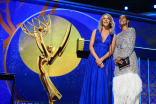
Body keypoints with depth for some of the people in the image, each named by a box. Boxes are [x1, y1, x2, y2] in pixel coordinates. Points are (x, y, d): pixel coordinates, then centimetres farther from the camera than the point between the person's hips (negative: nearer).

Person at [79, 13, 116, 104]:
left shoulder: (113, 36, 10)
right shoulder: (95, 32, 10)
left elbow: (111, 50, 0)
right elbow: (91, 46, 0)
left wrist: (101, 59, -16)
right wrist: (97, 58, -14)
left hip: (104, 61, 0)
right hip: (93, 59, 0)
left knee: (101, 84, -4)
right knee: (91, 82, -2)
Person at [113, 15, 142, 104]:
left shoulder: (131, 30, 10)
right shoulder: (118, 36, 26)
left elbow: (131, 46, -4)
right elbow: (115, 49, 13)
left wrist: (121, 57, -14)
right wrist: (116, 58, -9)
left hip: (129, 59, -5)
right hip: (120, 63, 5)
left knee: (129, 82, -18)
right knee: (119, 85, -5)